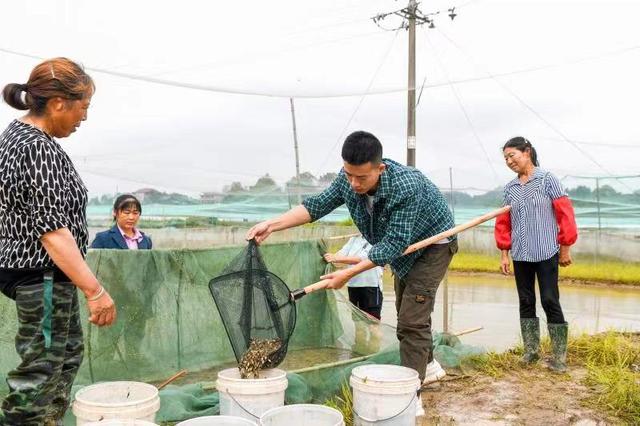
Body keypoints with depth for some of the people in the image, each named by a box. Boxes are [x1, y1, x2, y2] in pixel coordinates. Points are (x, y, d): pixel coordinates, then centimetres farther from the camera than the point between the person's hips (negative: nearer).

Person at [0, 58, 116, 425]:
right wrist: (96, 290, -26)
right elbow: (52, 230, -27)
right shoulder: (41, 149, -22)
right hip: (45, 275, -11)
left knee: (70, 351, 23)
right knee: (42, 368, 0)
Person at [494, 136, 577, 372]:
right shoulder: (509, 188, 9)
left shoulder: (547, 179, -5)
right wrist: (504, 253, 9)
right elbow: (504, 222, 12)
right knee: (526, 302, 9)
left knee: (550, 301, -4)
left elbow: (565, 213, -5)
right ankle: (531, 351, 18)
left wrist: (565, 248, -6)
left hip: (546, 253, -5)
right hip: (520, 255, 5)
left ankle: (559, 356, 6)